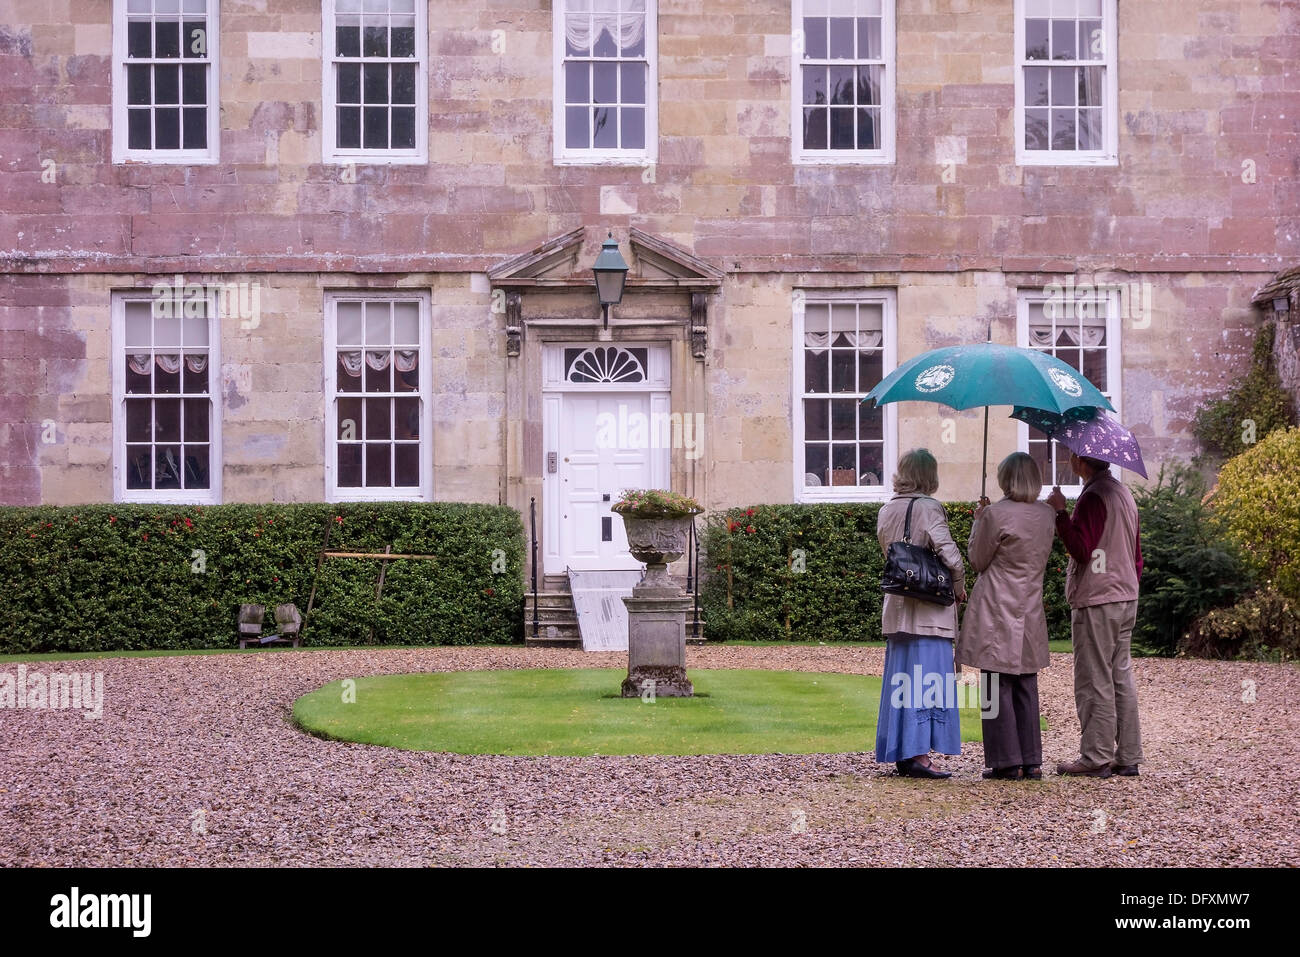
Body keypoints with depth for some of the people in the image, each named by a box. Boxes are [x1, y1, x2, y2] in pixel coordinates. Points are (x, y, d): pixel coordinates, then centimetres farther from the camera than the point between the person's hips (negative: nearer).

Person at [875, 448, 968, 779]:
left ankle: (901, 754, 16)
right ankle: (919, 754, -9)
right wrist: (959, 585, -2)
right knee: (929, 677, -5)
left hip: (896, 608, 7)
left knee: (901, 679, 12)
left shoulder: (886, 510, 8)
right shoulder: (928, 508, -12)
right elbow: (949, 553, -18)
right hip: (929, 608, -7)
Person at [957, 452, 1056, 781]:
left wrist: (978, 521, 7)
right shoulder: (1046, 513, 5)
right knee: (1026, 686, 13)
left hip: (997, 611, -6)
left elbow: (977, 560, -5)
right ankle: (1031, 761, 14)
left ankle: (1007, 762, 0)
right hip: (1030, 611, 6)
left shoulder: (995, 513, -14)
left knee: (998, 688, 0)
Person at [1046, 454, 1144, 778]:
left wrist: (1061, 512, -18)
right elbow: (1136, 552, 20)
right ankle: (1128, 756, 12)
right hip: (1126, 598, 9)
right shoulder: (1124, 493, 15)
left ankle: (1096, 757, -2)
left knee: (1095, 681, -4)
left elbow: (1081, 548, -23)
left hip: (1096, 601, -9)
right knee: (1121, 678, 10)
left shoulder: (1093, 498, -15)